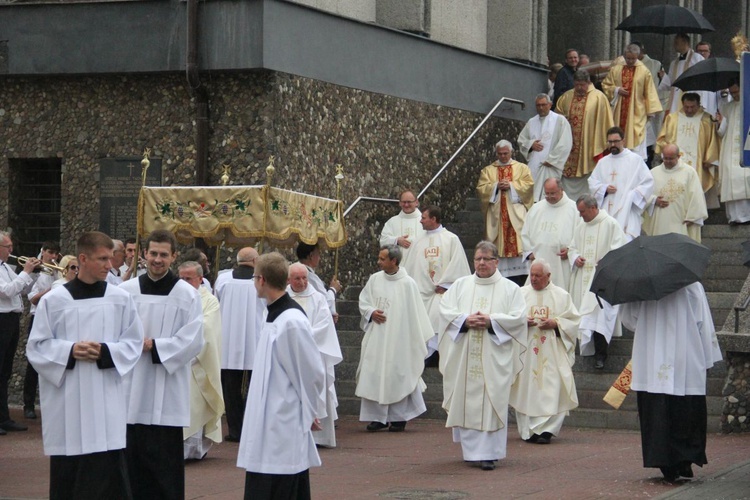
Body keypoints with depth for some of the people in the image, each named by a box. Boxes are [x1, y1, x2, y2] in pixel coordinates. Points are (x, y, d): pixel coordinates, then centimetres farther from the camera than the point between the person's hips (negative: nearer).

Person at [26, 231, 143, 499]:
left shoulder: (121, 299, 2)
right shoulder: (54, 300, -2)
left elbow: (134, 343, 7)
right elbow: (37, 346, 2)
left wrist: (105, 351, -11)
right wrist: (69, 351, -15)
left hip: (106, 400, 0)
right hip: (66, 400, 0)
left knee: (108, 472, -5)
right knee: (66, 473, 4)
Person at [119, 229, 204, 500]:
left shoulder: (187, 295, -1)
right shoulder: (126, 291, 4)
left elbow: (193, 341, -7)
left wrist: (153, 346, -12)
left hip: (168, 390, -3)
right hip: (132, 388, 3)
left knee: (165, 461, -2)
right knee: (135, 457, 7)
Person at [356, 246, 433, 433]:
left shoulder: (407, 284, -8)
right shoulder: (374, 279, 4)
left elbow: (415, 313, -4)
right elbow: (363, 300, 13)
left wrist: (419, 338, -4)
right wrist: (371, 312, -8)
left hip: (398, 338, -4)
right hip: (375, 338, 4)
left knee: (397, 376, 1)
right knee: (374, 375, 1)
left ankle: (398, 417, 12)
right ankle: (378, 417, 9)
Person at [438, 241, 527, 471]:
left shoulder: (510, 288, 7)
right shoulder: (460, 285, 13)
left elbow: (518, 317, -3)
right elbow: (445, 310, 4)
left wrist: (491, 321, -14)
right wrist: (466, 320, -13)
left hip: (494, 356, -2)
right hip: (464, 356, 3)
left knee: (491, 403, -7)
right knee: (466, 402, 3)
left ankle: (488, 453, -9)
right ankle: (471, 448, 16)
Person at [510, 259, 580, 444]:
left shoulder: (561, 296, 7)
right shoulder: (521, 294, 10)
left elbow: (573, 320, 5)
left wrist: (555, 323, -11)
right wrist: (523, 322, -11)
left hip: (552, 352, -1)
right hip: (526, 350, 1)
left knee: (551, 389, -11)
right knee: (527, 389, -3)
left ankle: (546, 429, -11)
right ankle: (529, 431, 3)